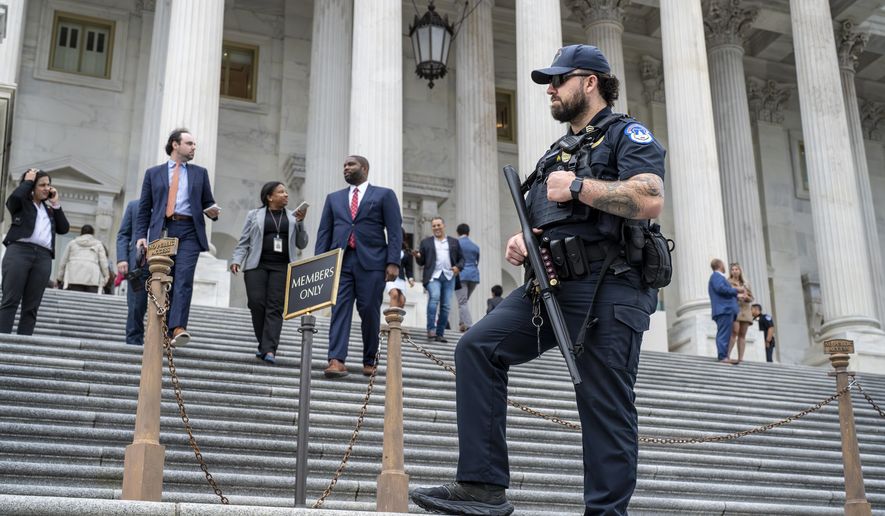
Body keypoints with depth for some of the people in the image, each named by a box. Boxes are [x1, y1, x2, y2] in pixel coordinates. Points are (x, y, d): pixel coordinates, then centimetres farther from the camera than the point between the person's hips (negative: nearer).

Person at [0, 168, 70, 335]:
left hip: (43, 257, 4)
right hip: (19, 251, -4)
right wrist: (28, 181, 5)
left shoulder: (49, 210, 27)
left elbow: (64, 229, 16)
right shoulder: (21, 203, 13)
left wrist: (56, 204, 14)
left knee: (31, 306, -3)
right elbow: (14, 197, -11)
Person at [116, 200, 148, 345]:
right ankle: (134, 342, 5)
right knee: (136, 308, -2)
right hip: (138, 263, 0)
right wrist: (122, 259, -2)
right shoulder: (134, 206, 15)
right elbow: (123, 235, 12)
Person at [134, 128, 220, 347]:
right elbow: (144, 208, 12)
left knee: (183, 279, -16)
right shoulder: (153, 173, 15)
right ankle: (165, 332, 6)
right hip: (162, 230, 1)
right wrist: (141, 235, 1)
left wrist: (213, 211, -4)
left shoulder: (200, 173, 19)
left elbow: (207, 203, 19)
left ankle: (178, 328, -27)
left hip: (189, 231, 0)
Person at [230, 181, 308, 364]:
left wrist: (300, 223, 0)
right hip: (257, 266, 0)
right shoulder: (254, 215, 12)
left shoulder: (292, 217, 16)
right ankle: (264, 344, 7)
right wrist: (237, 259, -5)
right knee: (257, 304, -9)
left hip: (282, 268, 0)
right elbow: (244, 241, 9)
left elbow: (301, 244, 11)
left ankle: (269, 350, -15)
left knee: (275, 308, -9)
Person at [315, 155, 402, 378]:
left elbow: (395, 231, 1)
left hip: (371, 261, -2)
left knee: (369, 312, 0)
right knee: (339, 310, -8)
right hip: (340, 261, 3)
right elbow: (324, 232, 15)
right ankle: (336, 361, -15)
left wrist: (393, 262, -10)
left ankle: (369, 361, 13)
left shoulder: (384, 195, 8)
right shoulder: (334, 198, 19)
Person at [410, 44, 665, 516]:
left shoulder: (627, 135, 2)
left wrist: (579, 187, -10)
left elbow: (650, 200, -17)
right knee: (477, 346, -7)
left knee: (605, 410, -6)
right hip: (550, 285, 8)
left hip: (607, 288, -7)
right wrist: (519, 242, 7)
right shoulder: (557, 153, 27)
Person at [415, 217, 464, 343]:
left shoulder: (454, 242, 18)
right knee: (434, 297, -26)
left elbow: (461, 258, 16)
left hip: (449, 277, 2)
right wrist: (418, 256, -11)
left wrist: (458, 267, -4)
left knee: (446, 305, -2)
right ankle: (431, 329, -25)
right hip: (433, 276, -2)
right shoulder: (426, 242, 15)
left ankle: (440, 333, 4)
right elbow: (421, 262, 11)